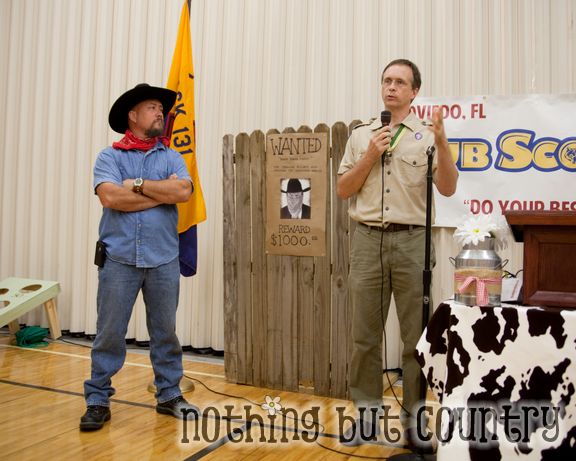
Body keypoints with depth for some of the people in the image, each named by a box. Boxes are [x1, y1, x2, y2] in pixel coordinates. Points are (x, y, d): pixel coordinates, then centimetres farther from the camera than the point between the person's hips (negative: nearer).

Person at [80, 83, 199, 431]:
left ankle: (170, 395, 24)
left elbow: (183, 191, -8)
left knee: (165, 331, 11)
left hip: (164, 260, 2)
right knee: (110, 332, 4)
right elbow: (111, 197, -14)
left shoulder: (172, 157, 10)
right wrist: (163, 192, -10)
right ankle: (98, 400, 18)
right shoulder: (109, 157, 3)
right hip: (120, 259, -2)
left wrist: (138, 185, -8)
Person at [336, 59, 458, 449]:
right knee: (365, 334, 8)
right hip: (368, 241, 2)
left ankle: (415, 417, 19)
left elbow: (448, 189, -6)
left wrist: (442, 143, -18)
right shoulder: (361, 135, 11)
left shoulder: (426, 135, 3)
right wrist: (370, 157, -4)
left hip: (412, 242, -2)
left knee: (417, 335, 5)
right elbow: (343, 190, 8)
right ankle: (367, 415, 21)